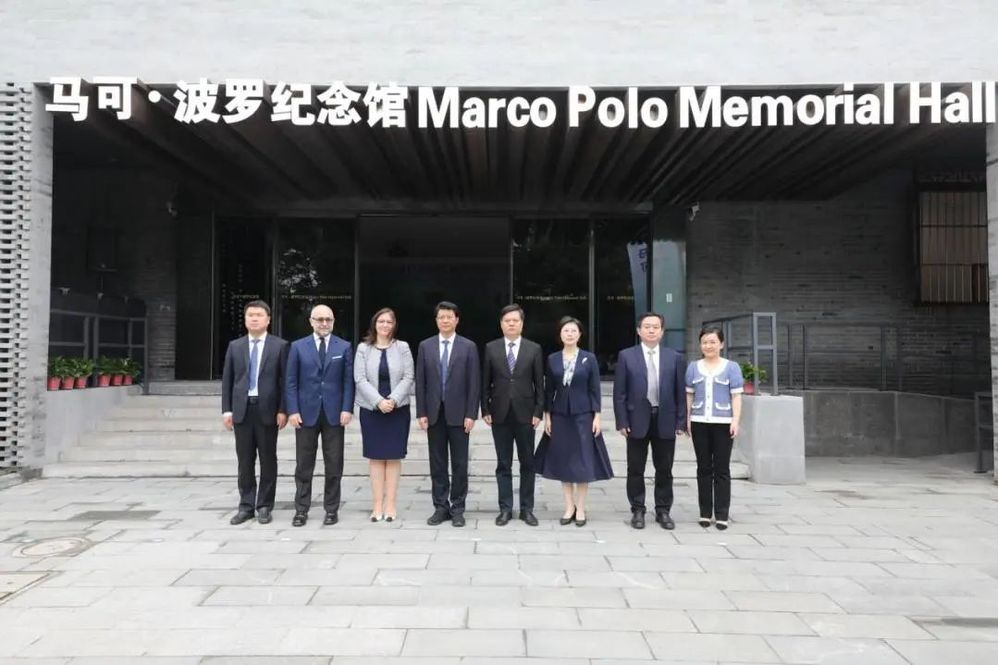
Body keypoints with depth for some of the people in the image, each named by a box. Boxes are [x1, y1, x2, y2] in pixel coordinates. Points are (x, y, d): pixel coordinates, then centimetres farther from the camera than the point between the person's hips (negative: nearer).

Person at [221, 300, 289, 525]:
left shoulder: (280, 345, 1)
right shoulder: (235, 346, 10)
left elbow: (285, 380, -2)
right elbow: (227, 380, 9)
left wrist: (282, 410, -8)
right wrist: (226, 410, 2)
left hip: (267, 409, -2)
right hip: (242, 409, 2)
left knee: (268, 460, 5)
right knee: (244, 461, 7)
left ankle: (264, 506, 13)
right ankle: (246, 506, 15)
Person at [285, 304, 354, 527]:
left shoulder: (344, 347, 5)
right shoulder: (298, 347, 5)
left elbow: (348, 381, 2)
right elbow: (291, 382, 2)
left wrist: (347, 409, -8)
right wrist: (293, 410, -6)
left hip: (334, 413, 0)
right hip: (306, 412, 0)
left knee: (334, 465, 5)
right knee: (304, 465, 6)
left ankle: (332, 509, 15)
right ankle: (301, 509, 15)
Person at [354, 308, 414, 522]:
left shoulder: (402, 347, 2)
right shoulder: (363, 348, 3)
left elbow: (408, 377, -2)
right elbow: (360, 379, -4)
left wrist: (393, 400, -15)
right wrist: (379, 401, -15)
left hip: (398, 409, 0)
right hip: (371, 409, 0)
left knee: (394, 456, 3)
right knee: (376, 456, 4)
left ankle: (391, 504, 9)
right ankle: (377, 504, 9)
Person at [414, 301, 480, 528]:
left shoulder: (469, 347, 0)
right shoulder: (425, 346, 6)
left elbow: (474, 383, -2)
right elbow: (420, 381, 5)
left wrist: (471, 414, -8)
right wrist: (421, 413, -1)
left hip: (458, 413, -2)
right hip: (434, 413, 2)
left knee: (459, 464, 3)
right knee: (437, 463, 7)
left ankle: (457, 508, 13)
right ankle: (440, 507, 16)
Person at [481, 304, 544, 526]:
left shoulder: (534, 349, 2)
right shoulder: (491, 348, 3)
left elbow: (539, 383, 2)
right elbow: (485, 382, 4)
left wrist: (538, 412, -3)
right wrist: (485, 410, -1)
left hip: (525, 414, 0)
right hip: (500, 414, 0)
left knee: (527, 463, 7)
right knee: (503, 464, 6)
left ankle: (526, 508, 16)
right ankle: (505, 508, 14)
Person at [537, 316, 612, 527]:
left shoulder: (589, 359, -1)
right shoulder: (552, 359, 3)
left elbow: (594, 389, -1)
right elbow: (548, 390, 6)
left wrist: (597, 416, -7)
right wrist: (547, 416, 1)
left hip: (583, 415, -2)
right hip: (559, 415, 2)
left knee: (583, 461, 2)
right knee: (563, 461, 6)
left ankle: (581, 508, 13)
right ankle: (569, 507, 18)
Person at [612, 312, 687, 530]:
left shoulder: (674, 357, 4)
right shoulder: (626, 356, 0)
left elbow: (681, 392, 4)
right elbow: (620, 392, -1)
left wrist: (681, 422, -2)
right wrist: (622, 421, -7)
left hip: (665, 421, 1)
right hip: (637, 420, -1)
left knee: (664, 469, 9)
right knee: (636, 469, 6)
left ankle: (663, 511, 21)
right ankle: (637, 510, 18)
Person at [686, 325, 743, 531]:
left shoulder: (731, 367, 3)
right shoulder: (693, 367, 8)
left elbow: (736, 396, -1)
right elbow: (689, 395, 10)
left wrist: (736, 421, -9)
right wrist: (687, 419, 3)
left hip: (723, 424, -2)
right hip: (700, 423, 2)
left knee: (722, 470, 2)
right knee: (704, 469, 8)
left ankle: (721, 515, 7)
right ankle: (705, 512, 15)